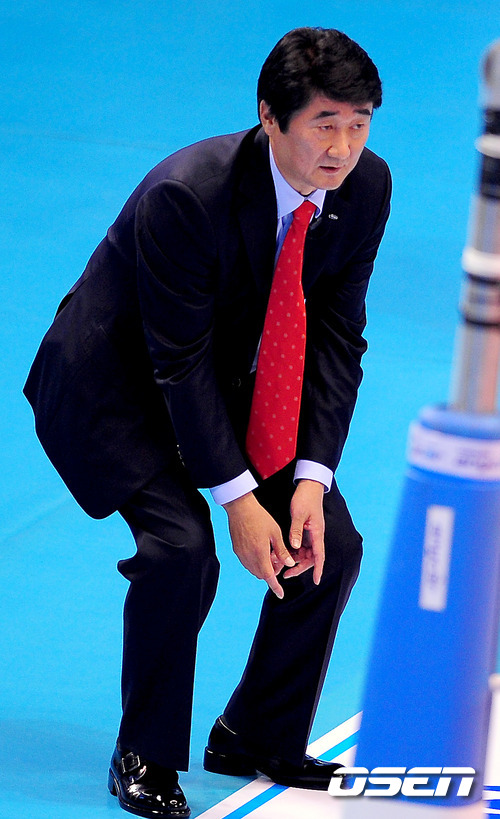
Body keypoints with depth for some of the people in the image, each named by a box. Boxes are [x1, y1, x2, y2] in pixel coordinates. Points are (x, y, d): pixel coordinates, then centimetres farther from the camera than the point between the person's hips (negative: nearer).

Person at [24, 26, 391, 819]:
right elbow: (180, 361, -27)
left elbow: (337, 336, -9)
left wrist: (310, 479, -17)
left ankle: (259, 739, 16)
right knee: (181, 545, -25)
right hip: (121, 379, -6)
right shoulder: (186, 195, -33)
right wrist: (238, 498, -26)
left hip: (242, 380, 6)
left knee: (332, 545, -5)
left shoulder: (366, 186, -15)